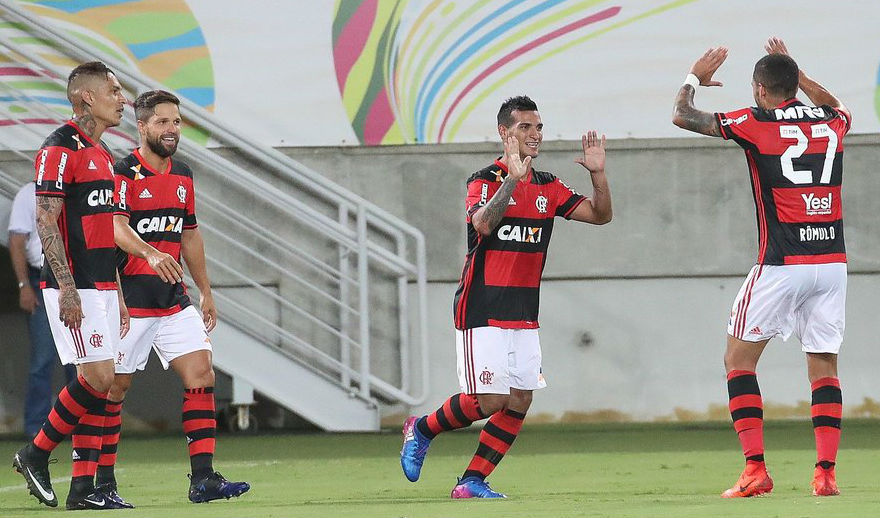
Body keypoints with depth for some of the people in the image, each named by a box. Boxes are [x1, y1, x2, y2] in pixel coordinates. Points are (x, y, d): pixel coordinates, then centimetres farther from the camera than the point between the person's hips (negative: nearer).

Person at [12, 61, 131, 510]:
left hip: (101, 286, 9)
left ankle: (83, 488, 6)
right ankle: (35, 455, 2)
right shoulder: (61, 149, -11)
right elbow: (46, 221, -17)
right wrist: (67, 287, -22)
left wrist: (117, 294, 21)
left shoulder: (100, 153, 18)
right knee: (98, 378, -13)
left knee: (97, 382, 5)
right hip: (73, 288, -9)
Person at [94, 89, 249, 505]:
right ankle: (103, 482, 8)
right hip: (130, 297, -6)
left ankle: (202, 478, -8)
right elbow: (116, 227, -24)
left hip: (174, 299, 6)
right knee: (115, 385, -1)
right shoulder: (124, 173, -9)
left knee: (201, 373, -6)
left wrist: (205, 292, 23)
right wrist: (151, 254, -42)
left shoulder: (182, 176, 14)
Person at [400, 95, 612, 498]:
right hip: (482, 310, -6)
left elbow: (600, 214, 7)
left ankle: (472, 481, 6)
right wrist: (513, 177, -33)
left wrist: (598, 173, -9)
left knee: (520, 401, -1)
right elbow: (483, 223, -28)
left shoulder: (547, 187, 10)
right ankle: (422, 429, 14)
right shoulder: (485, 180, -9)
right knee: (490, 400, -11)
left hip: (523, 314, 6)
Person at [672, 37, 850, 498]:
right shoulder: (832, 120, 9)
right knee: (824, 365, 9)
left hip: (781, 264, -4)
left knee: (739, 357, 7)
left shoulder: (756, 123, -5)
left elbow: (681, 116, 3)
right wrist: (794, 71, 41)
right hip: (832, 259, 4)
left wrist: (694, 78, 21)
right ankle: (826, 472, -2)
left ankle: (755, 469, -4)